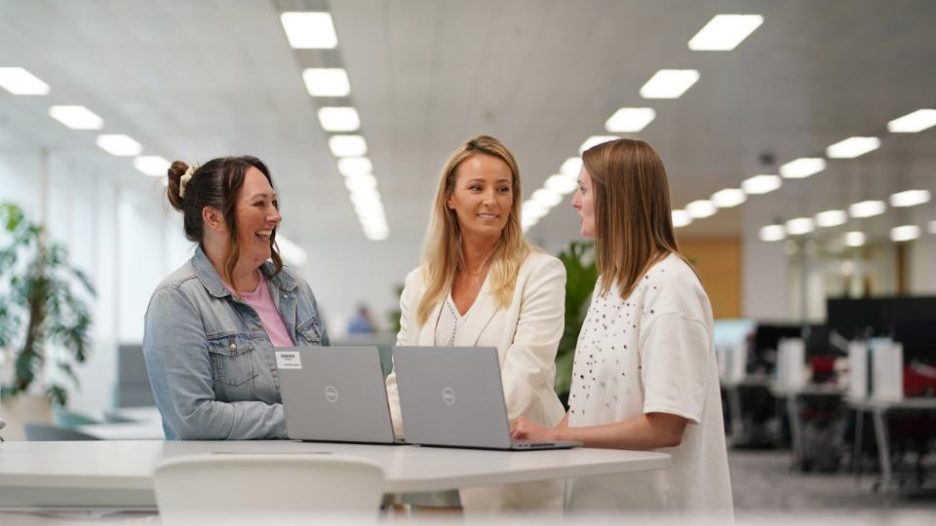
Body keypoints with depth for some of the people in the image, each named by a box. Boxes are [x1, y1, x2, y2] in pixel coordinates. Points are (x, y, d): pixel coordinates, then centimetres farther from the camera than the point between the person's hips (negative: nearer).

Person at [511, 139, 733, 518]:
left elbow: (665, 427, -21)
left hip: (653, 501, -8)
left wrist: (556, 436, -17)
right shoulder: (608, 281, 12)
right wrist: (543, 438, -4)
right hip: (601, 493, 8)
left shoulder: (668, 285, -16)